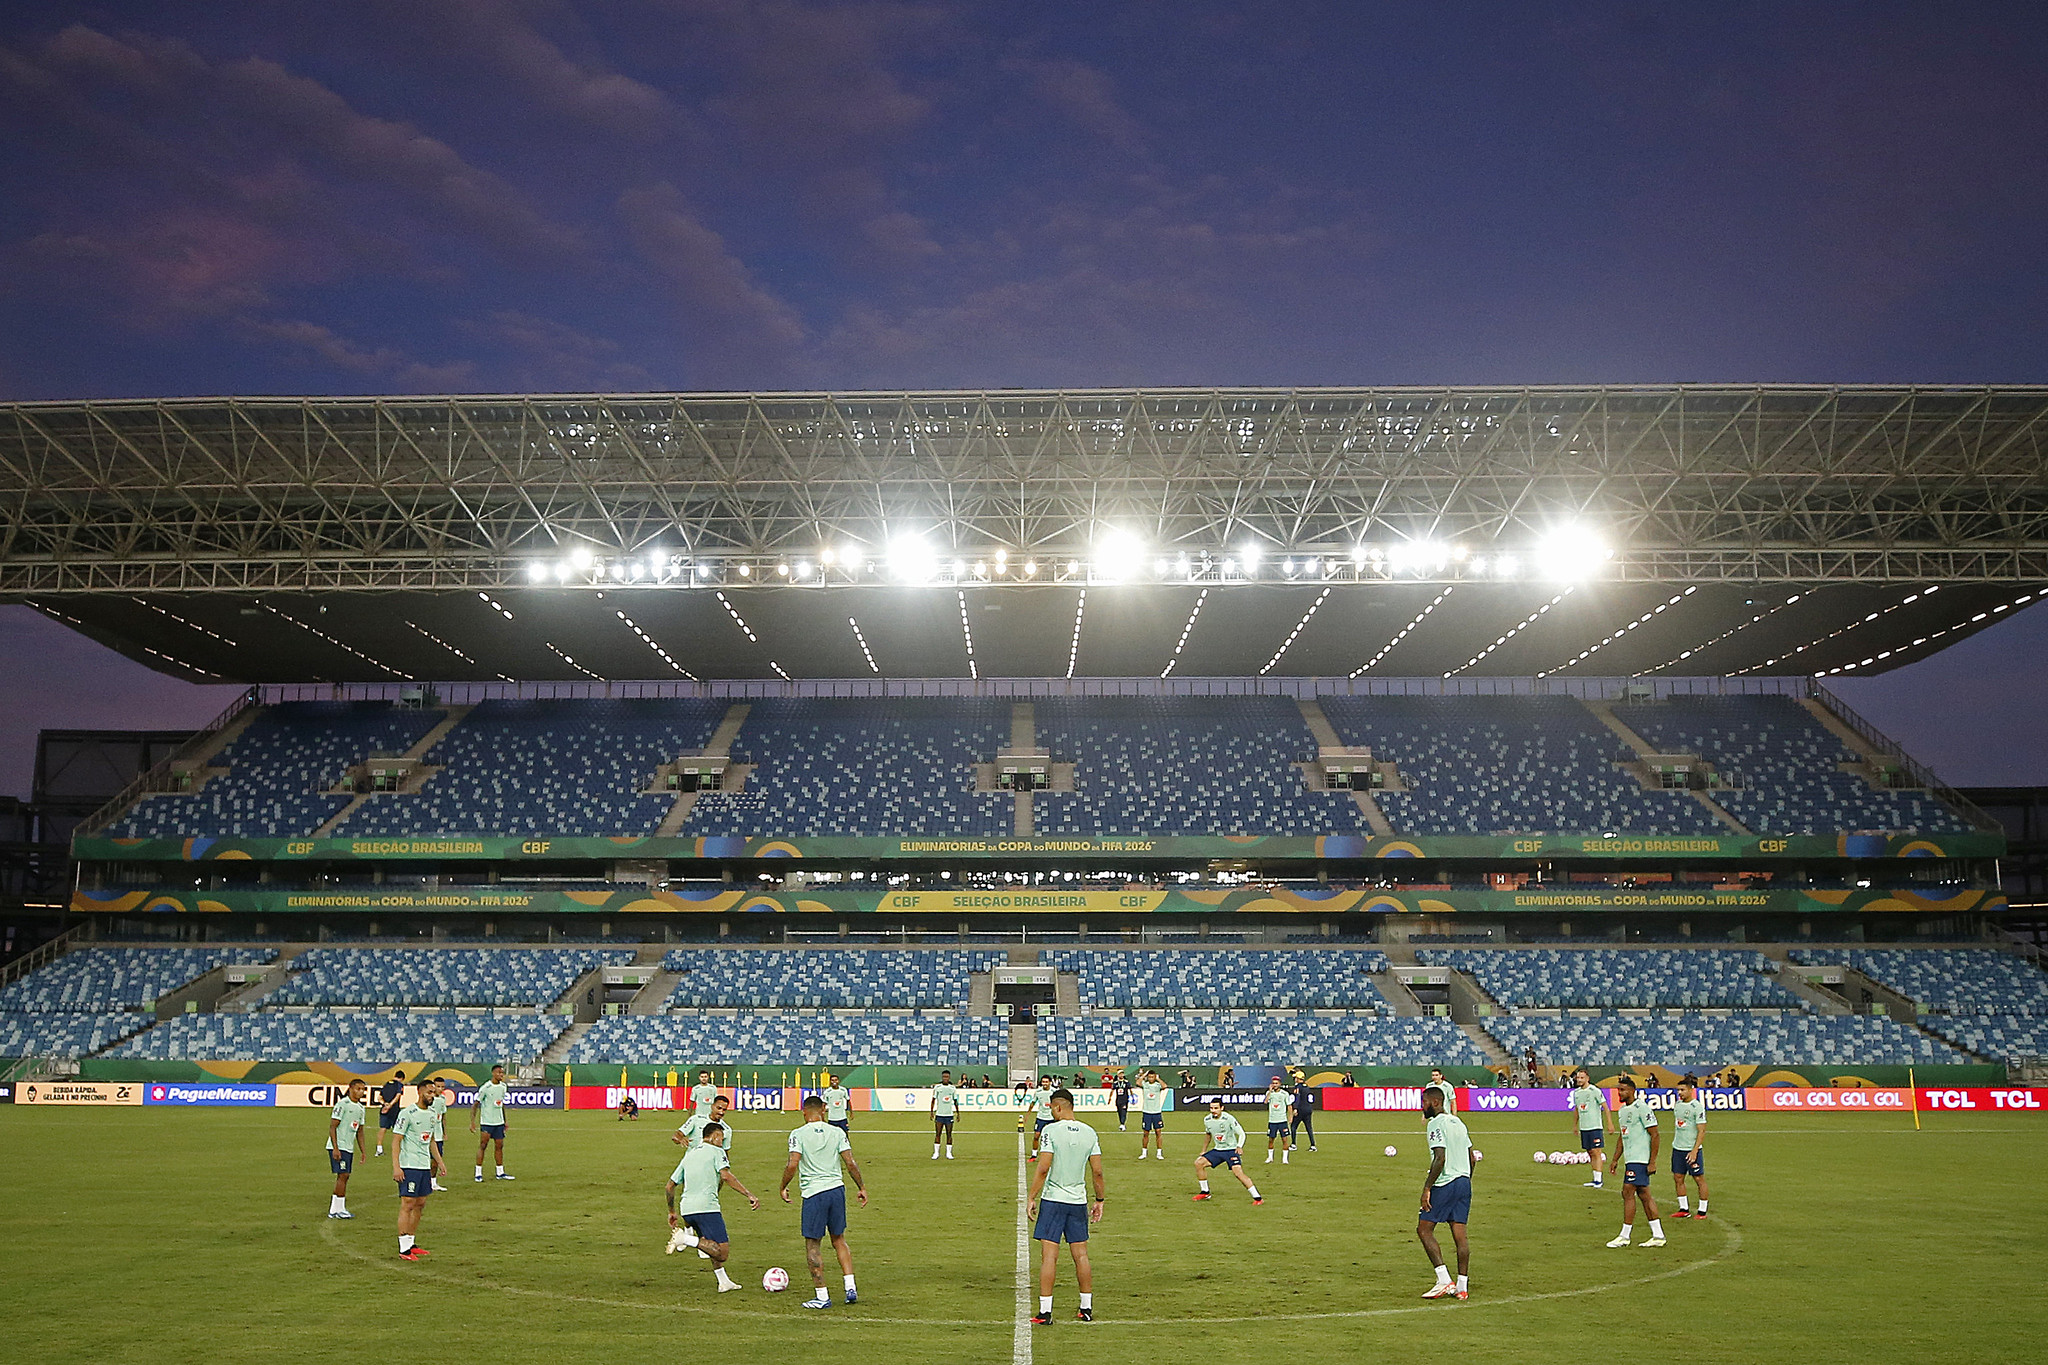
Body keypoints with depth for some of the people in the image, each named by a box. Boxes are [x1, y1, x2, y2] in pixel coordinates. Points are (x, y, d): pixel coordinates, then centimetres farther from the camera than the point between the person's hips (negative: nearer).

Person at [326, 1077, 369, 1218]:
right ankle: (338, 1209, -5)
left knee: (344, 1177, 8)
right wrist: (335, 1148, -21)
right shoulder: (342, 1104, -12)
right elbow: (332, 1127, -15)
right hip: (338, 1147, -8)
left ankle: (335, 1210, 13)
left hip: (349, 1148, 8)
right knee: (343, 1175, -10)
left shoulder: (361, 1108, 14)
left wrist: (363, 1151, 17)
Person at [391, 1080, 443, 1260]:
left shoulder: (431, 1113, 13)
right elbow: (396, 1140, -14)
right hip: (409, 1166, -8)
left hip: (425, 1166, 8)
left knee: (420, 1204, 11)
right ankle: (404, 1248, -3)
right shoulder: (407, 1113, -12)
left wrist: (439, 1162, 21)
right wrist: (396, 1167, -20)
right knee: (408, 1205, -7)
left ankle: (411, 1243, 19)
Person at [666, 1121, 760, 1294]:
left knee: (714, 1246, 25)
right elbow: (726, 1176, -13)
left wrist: (672, 1211, 37)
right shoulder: (716, 1151, 4)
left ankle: (724, 1282, 21)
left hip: (686, 1208, 8)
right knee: (722, 1252, -12)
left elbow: (670, 1186, 25)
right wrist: (749, 1194, -16)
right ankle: (686, 1239, -22)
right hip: (706, 1207, -8)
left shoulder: (689, 1155, 23)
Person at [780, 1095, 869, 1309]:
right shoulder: (837, 1132, 4)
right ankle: (850, 1288, 11)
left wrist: (783, 1187, 2)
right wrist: (861, 1188, 10)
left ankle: (822, 1296, 8)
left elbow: (792, 1165, -13)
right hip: (837, 1189, 4)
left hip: (813, 1193, -4)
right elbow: (851, 1163, 0)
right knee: (839, 1239, 19)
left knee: (812, 1244, 7)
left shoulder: (798, 1135, -4)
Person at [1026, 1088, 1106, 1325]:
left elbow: (1043, 1168, -14)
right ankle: (1087, 1309, 18)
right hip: (1079, 1200, 5)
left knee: (1049, 1256, -3)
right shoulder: (1090, 1133, 4)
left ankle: (1045, 1312, -4)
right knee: (1081, 1255, 12)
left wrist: (1031, 1198, -8)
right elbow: (1097, 1171, 5)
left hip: (1053, 1199, -5)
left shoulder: (1051, 1131, -10)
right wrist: (1099, 1200, 15)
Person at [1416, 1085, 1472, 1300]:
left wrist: (1427, 1188, -18)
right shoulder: (1458, 1122, 15)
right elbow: (1471, 1157, 18)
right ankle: (1462, 1287, 8)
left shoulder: (1436, 1124, -11)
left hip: (1445, 1184, -8)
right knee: (1459, 1236, 8)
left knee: (1424, 1229, -1)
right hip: (1464, 1182, 8)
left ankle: (1444, 1281, -7)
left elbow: (1440, 1159, -20)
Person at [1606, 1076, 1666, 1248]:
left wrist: (1652, 1162, -16)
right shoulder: (1622, 1110, 15)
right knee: (1643, 1194, 10)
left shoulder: (1642, 1108, -13)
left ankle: (1625, 1236, -5)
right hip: (1630, 1158, 9)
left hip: (1639, 1159, -9)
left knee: (1628, 1192, -10)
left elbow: (1654, 1134, -14)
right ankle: (1658, 1236, 14)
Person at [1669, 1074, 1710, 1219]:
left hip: (1692, 1149, -7)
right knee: (1678, 1178, 8)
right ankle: (1684, 1209, 17)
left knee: (1699, 1179, 2)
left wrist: (1694, 1150, -19)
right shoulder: (1677, 1105, 9)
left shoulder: (1697, 1107, -13)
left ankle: (1702, 1211, 11)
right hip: (1677, 1148, 7)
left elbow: (1702, 1131, -14)